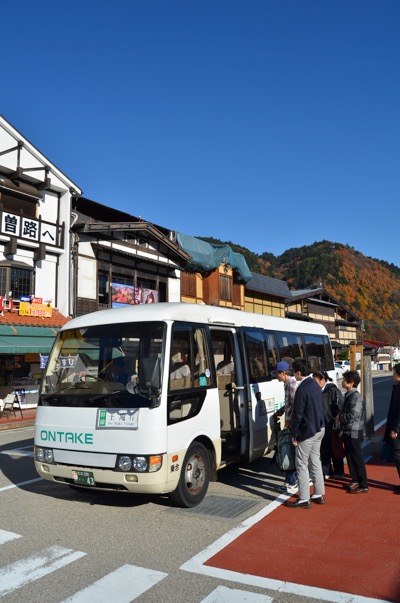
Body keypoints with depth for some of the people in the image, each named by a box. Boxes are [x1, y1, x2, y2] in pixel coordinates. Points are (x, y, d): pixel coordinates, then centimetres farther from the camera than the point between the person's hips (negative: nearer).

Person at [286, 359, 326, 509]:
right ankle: (319, 495, 25)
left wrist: (294, 434, -11)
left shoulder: (302, 389, -21)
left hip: (307, 431, -9)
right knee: (315, 461, 17)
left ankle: (304, 499, 6)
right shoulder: (316, 385, 6)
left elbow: (297, 414, -19)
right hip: (319, 429, 9)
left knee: (302, 465, 0)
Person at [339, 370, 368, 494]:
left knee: (357, 458, -1)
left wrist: (340, 417, -10)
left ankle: (363, 485, 8)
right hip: (347, 431, 9)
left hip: (354, 432, -9)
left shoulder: (356, 397, -19)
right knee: (350, 457, 16)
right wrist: (341, 416, 0)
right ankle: (355, 480, 29)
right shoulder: (349, 395, 10)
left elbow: (352, 416, -24)